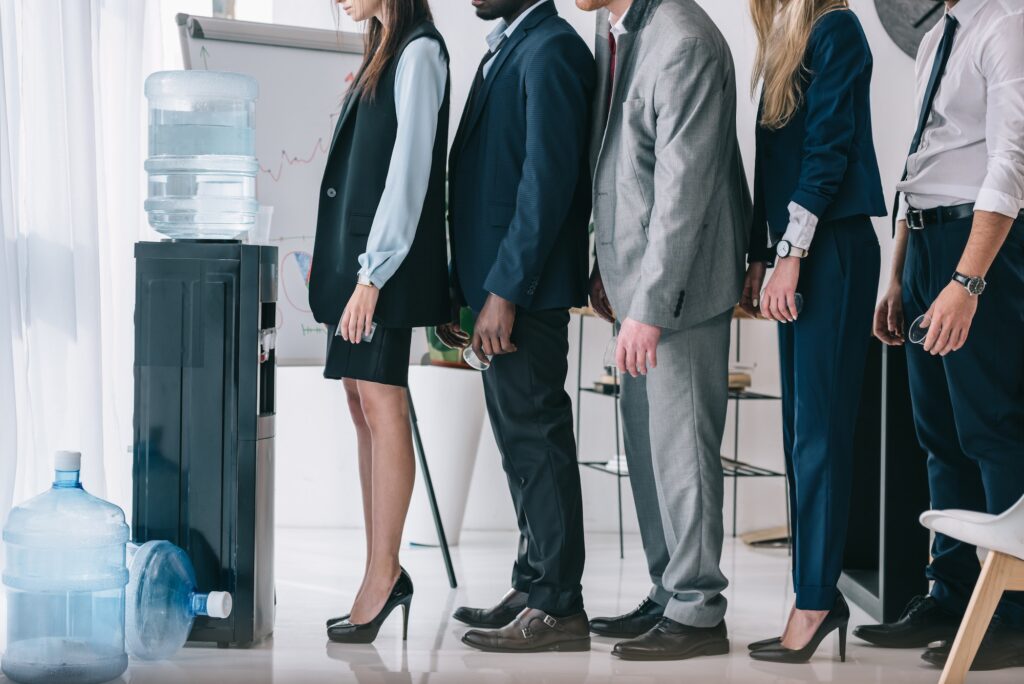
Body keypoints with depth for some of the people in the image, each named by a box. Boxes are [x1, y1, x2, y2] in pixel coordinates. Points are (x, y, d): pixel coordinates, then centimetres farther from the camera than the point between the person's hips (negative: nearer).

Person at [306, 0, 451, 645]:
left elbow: (407, 169, -15)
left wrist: (371, 274, -18)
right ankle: (382, 573, 10)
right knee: (364, 405, 7)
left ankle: (384, 573, -9)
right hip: (353, 253, 9)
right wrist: (340, 262, 12)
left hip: (385, 259, -9)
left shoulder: (420, 52, -8)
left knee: (381, 403, -10)